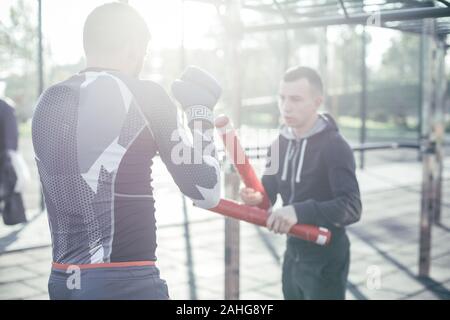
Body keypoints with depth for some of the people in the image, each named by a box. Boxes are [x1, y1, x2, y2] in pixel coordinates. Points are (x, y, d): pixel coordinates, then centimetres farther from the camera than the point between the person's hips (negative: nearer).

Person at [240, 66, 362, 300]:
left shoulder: (335, 147, -19)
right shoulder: (279, 144, 3)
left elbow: (352, 208, -29)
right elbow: (269, 192, 6)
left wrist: (299, 211, -41)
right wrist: (256, 200, -17)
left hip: (325, 261, -6)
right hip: (292, 255, 7)